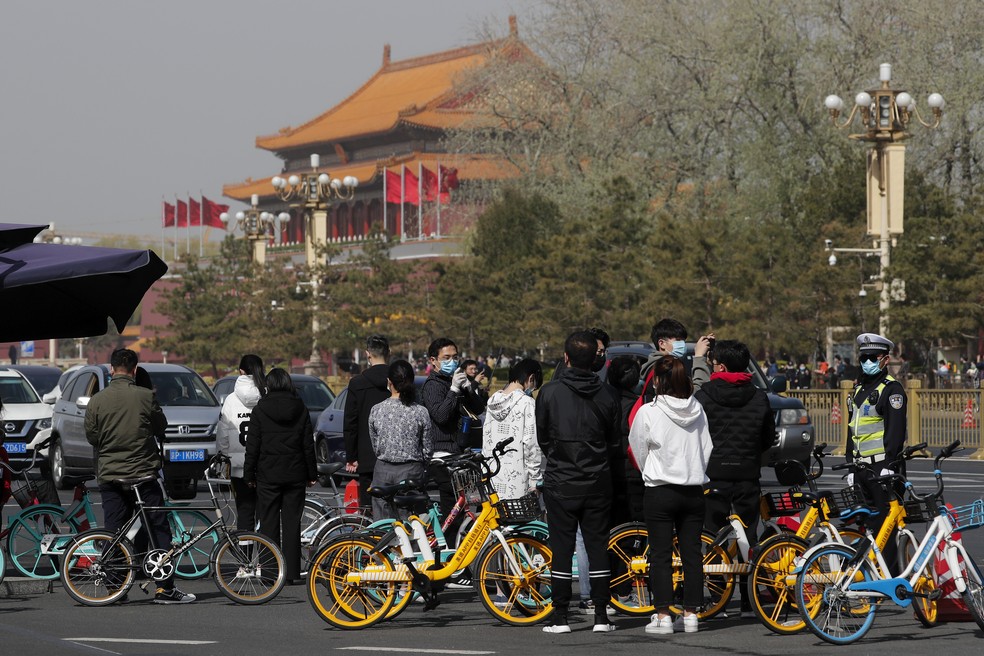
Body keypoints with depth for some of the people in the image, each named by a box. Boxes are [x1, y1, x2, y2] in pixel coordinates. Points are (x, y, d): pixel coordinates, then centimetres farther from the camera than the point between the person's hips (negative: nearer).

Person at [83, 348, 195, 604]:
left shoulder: (97, 400, -3)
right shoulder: (145, 396, -8)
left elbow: (91, 436, 6)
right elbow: (161, 428, 4)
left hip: (109, 475, 2)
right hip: (143, 473, -2)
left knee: (114, 534, 8)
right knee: (158, 530, 4)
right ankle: (165, 587, 1)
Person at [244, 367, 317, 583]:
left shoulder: (260, 410, -4)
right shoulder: (301, 409, 2)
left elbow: (253, 445, -4)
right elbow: (308, 444, 4)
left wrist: (249, 474, 3)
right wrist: (312, 474, 11)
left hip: (268, 474, -2)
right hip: (295, 474, 2)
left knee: (269, 523, 3)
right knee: (292, 523, 5)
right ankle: (292, 572, 4)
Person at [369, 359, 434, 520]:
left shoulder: (376, 410, -3)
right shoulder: (420, 412, -6)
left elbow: (375, 444, 5)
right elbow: (427, 448, 0)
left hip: (383, 471, 1)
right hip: (411, 471, -1)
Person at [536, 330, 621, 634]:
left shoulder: (550, 392, -8)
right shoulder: (607, 395, -2)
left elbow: (542, 437, 3)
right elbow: (615, 443, 7)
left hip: (560, 482, -2)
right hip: (598, 483, 2)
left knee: (562, 547, 2)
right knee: (598, 546, 7)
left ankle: (560, 618, 3)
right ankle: (601, 617, 6)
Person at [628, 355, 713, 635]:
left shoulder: (648, 412, -10)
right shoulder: (697, 410, 2)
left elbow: (638, 449, 3)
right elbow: (707, 448, 8)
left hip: (660, 491, -4)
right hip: (694, 490, 4)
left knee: (660, 555, 0)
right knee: (692, 553, 7)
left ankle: (663, 615, -1)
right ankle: (691, 614, 9)